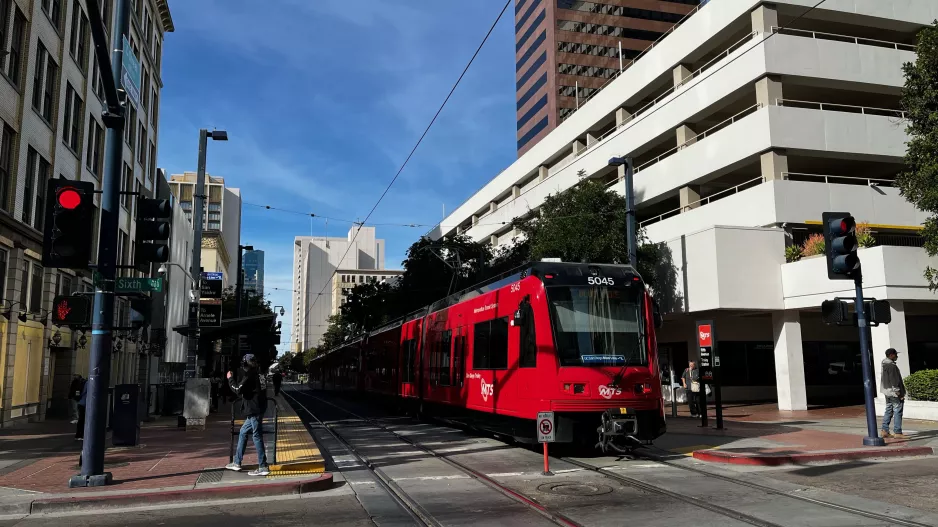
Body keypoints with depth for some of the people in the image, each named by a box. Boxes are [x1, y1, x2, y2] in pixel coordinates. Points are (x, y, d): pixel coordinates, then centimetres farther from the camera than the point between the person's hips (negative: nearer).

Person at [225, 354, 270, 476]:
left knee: (257, 436, -8)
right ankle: (236, 463, 26)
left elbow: (238, 390, -16)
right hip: (255, 410, 10)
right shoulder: (257, 375, 14)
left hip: (255, 411, -10)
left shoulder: (249, 376, -13)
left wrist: (230, 378, -4)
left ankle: (263, 467, -7)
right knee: (243, 432, 18)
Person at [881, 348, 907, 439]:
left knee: (888, 411, 12)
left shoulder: (884, 365, 13)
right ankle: (897, 432, -2)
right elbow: (895, 381, -19)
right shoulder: (892, 366, -17)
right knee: (897, 412, -4)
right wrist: (900, 393, -16)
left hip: (887, 392, 10)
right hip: (894, 392, -10)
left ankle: (885, 431, 13)